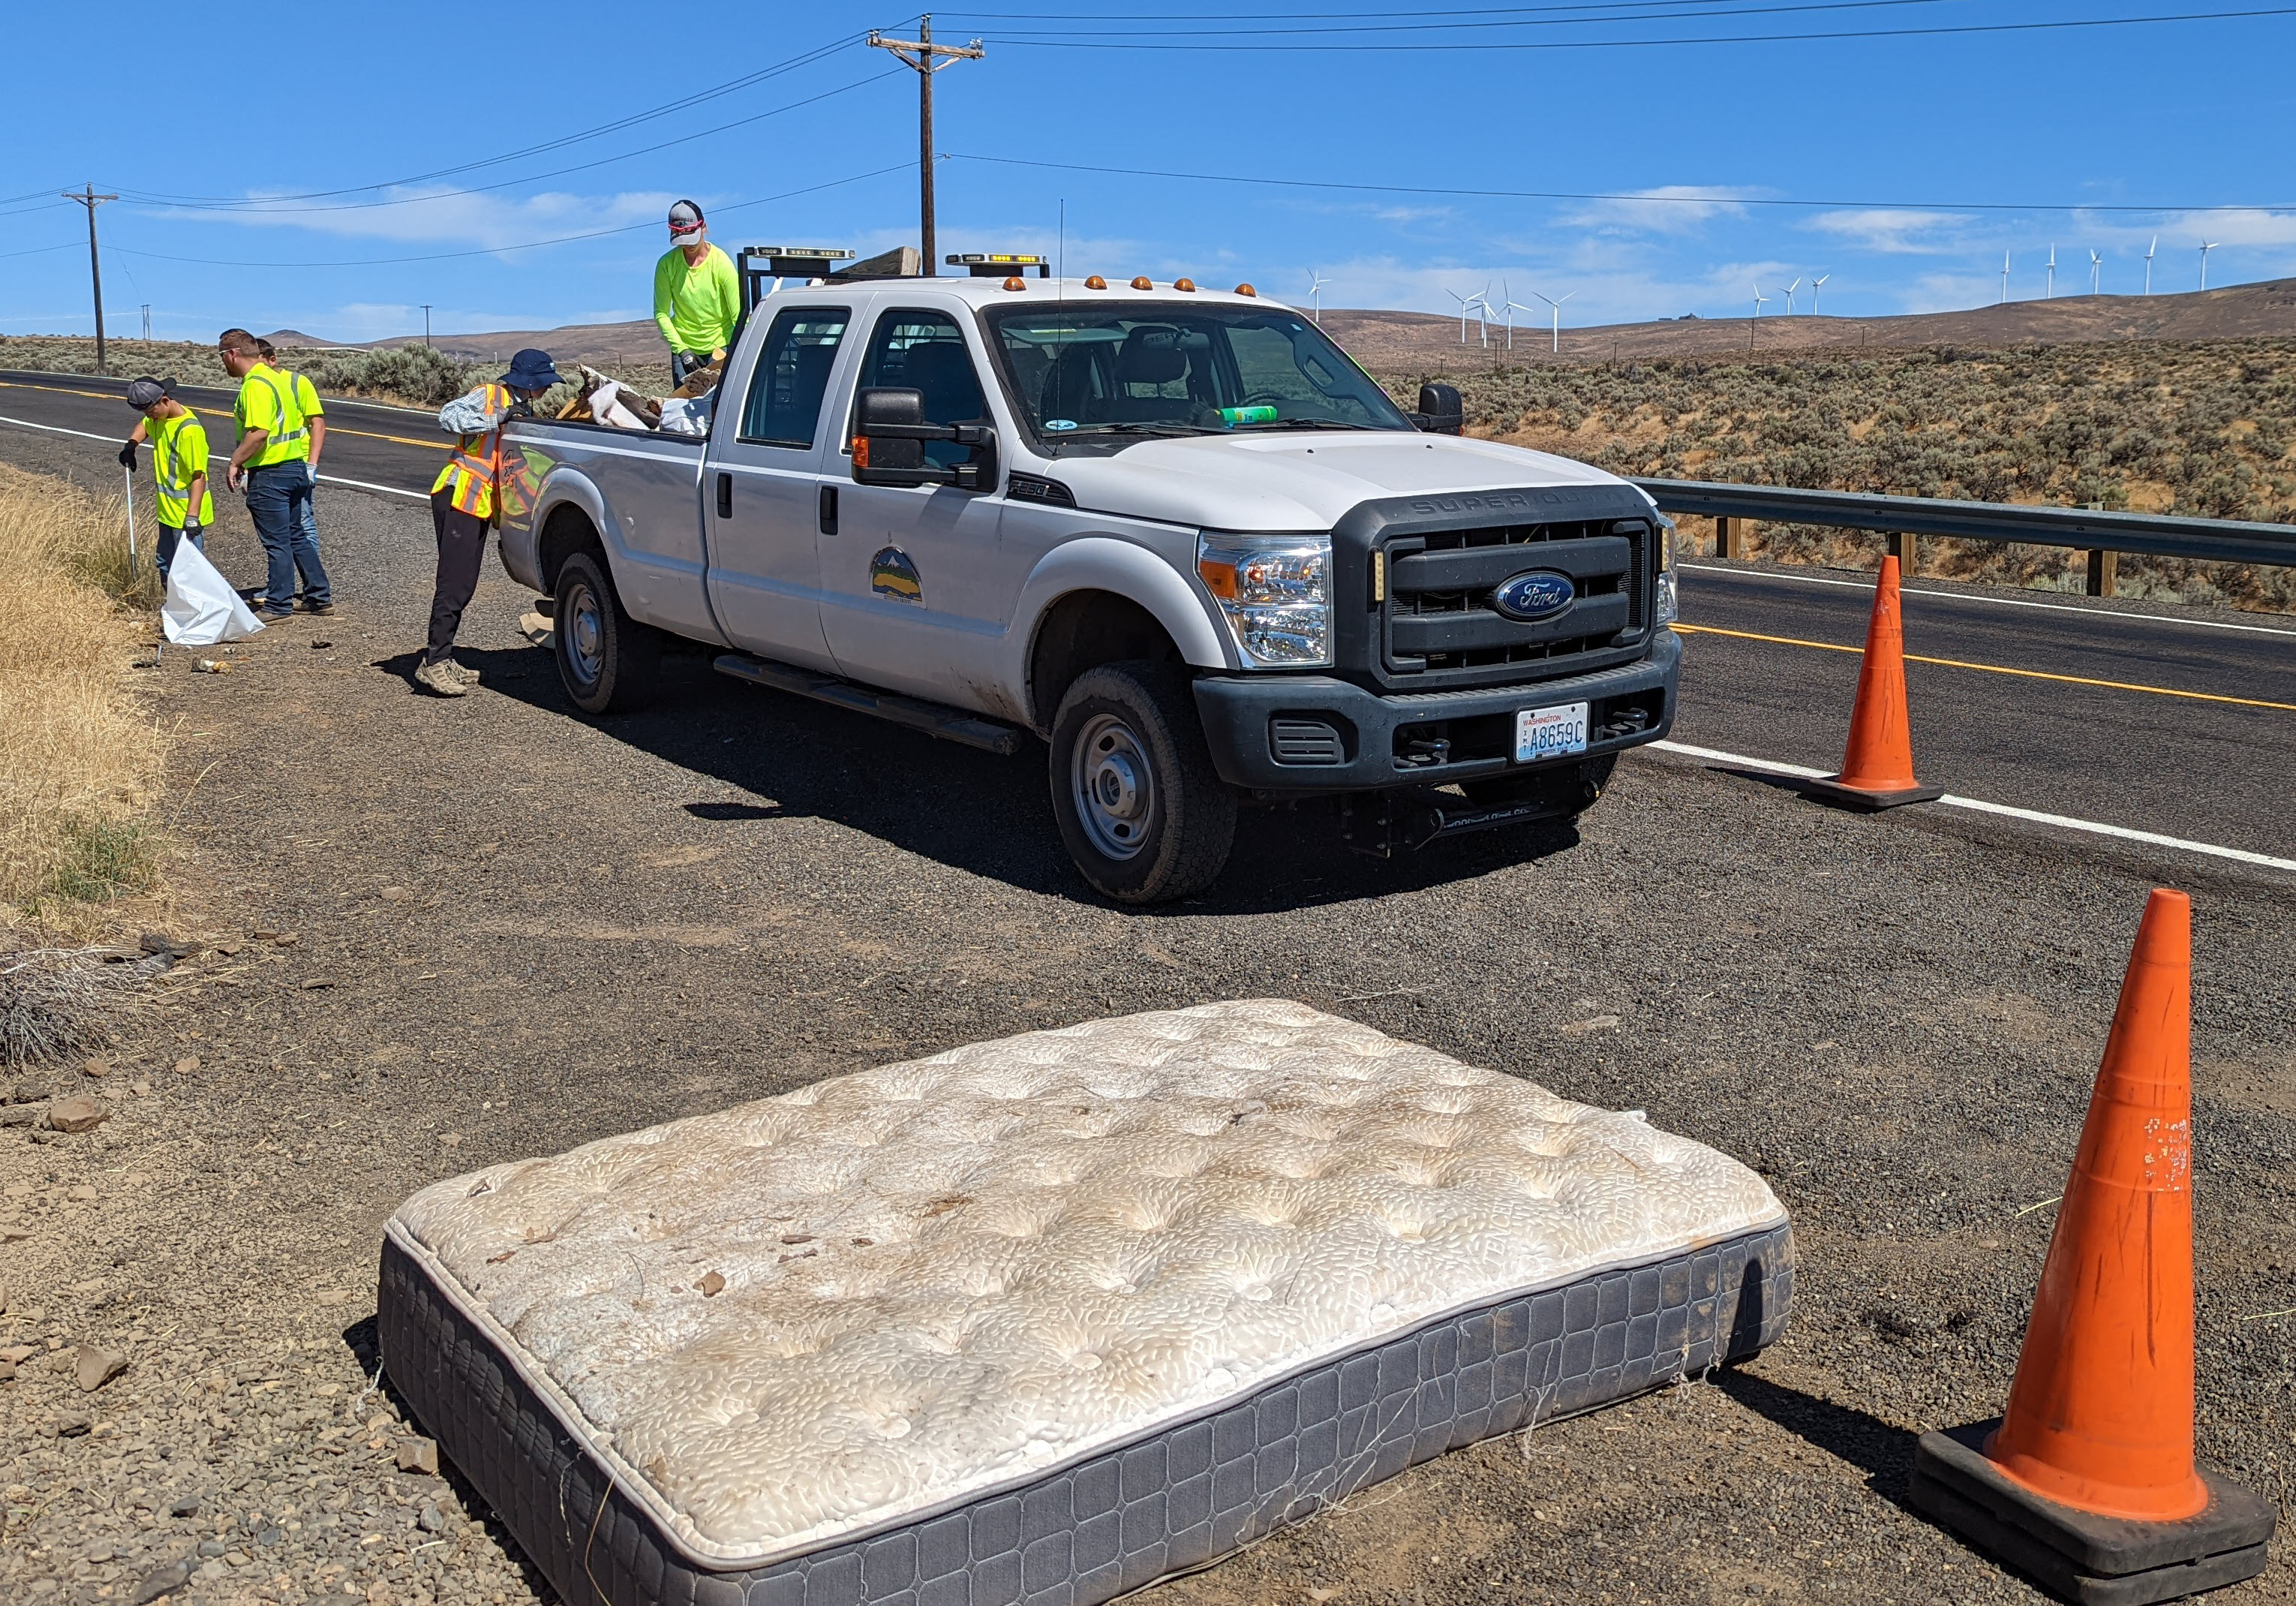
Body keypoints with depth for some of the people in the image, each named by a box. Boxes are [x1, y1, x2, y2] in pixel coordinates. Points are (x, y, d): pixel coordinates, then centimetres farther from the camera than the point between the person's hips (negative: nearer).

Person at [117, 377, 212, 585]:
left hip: (187, 513, -10)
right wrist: (131, 444, 10)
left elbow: (199, 476, -24)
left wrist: (192, 516, -29)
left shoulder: (189, 429, -23)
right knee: (164, 563, 19)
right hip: (168, 511, 10)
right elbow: (145, 426, 32)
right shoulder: (159, 419, 5)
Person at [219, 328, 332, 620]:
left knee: (277, 541, -1)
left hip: (270, 474, -10)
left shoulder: (255, 385, -17)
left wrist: (234, 463, -16)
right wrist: (245, 462, 21)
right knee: (295, 536, 17)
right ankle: (320, 597, 20)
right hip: (295, 465, 10)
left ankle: (278, 605, 7)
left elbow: (259, 433, -27)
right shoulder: (275, 377, 13)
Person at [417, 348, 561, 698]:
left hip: (480, 505, 9)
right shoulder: (490, 396, -6)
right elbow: (448, 416, -21)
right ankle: (435, 662, -13)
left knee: (463, 584, 9)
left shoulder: (524, 410, 20)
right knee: (454, 582, -13)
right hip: (458, 497, -9)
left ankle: (440, 659, 14)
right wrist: (497, 420, -26)